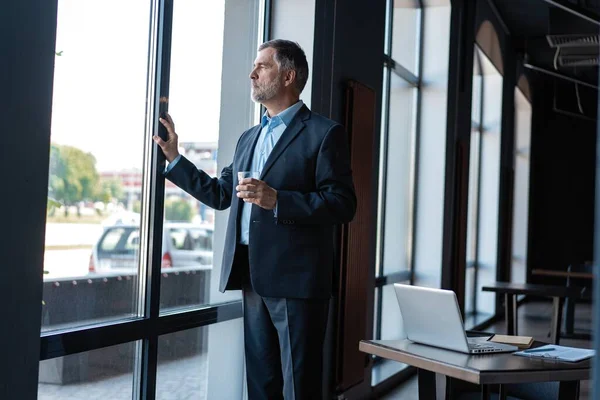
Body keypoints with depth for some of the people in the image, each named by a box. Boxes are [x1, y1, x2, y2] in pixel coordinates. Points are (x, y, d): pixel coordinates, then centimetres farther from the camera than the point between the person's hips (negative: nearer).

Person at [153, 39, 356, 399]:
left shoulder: (324, 133, -4)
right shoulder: (249, 138, 19)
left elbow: (342, 205, -11)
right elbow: (220, 195, 22)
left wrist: (277, 200, -21)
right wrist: (173, 157, 19)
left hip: (296, 277, -7)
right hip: (253, 276, 7)